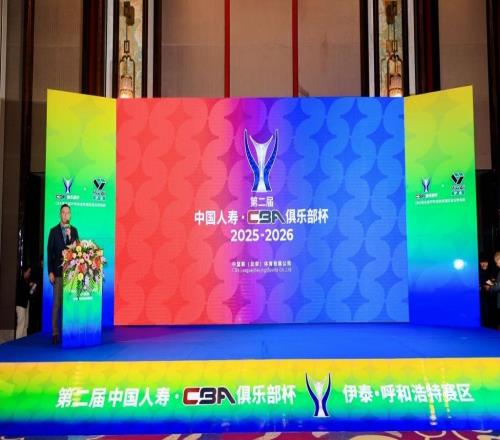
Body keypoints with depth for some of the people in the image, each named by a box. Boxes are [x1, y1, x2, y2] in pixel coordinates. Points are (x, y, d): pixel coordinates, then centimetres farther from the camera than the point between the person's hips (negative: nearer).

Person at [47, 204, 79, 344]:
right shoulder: (54, 231, 5)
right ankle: (55, 333, 1)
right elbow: (50, 252, 1)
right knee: (57, 303, -2)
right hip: (58, 272, -2)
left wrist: (70, 237, -12)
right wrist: (50, 272, -5)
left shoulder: (74, 230, 12)